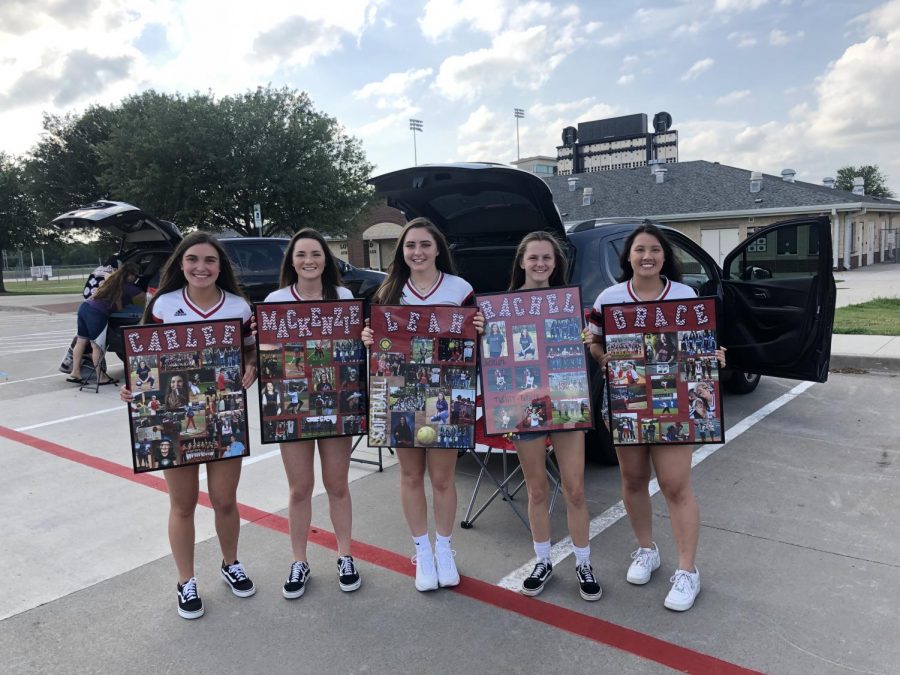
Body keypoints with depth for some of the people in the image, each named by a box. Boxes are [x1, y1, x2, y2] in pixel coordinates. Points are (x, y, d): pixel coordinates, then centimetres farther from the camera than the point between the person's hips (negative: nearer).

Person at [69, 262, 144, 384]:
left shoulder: (113, 279, 17)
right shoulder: (127, 287, -6)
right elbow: (145, 297, -1)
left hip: (85, 306, 8)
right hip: (97, 313, -8)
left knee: (81, 341, 13)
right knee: (97, 346, -1)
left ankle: (75, 373, 19)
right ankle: (100, 377, 6)